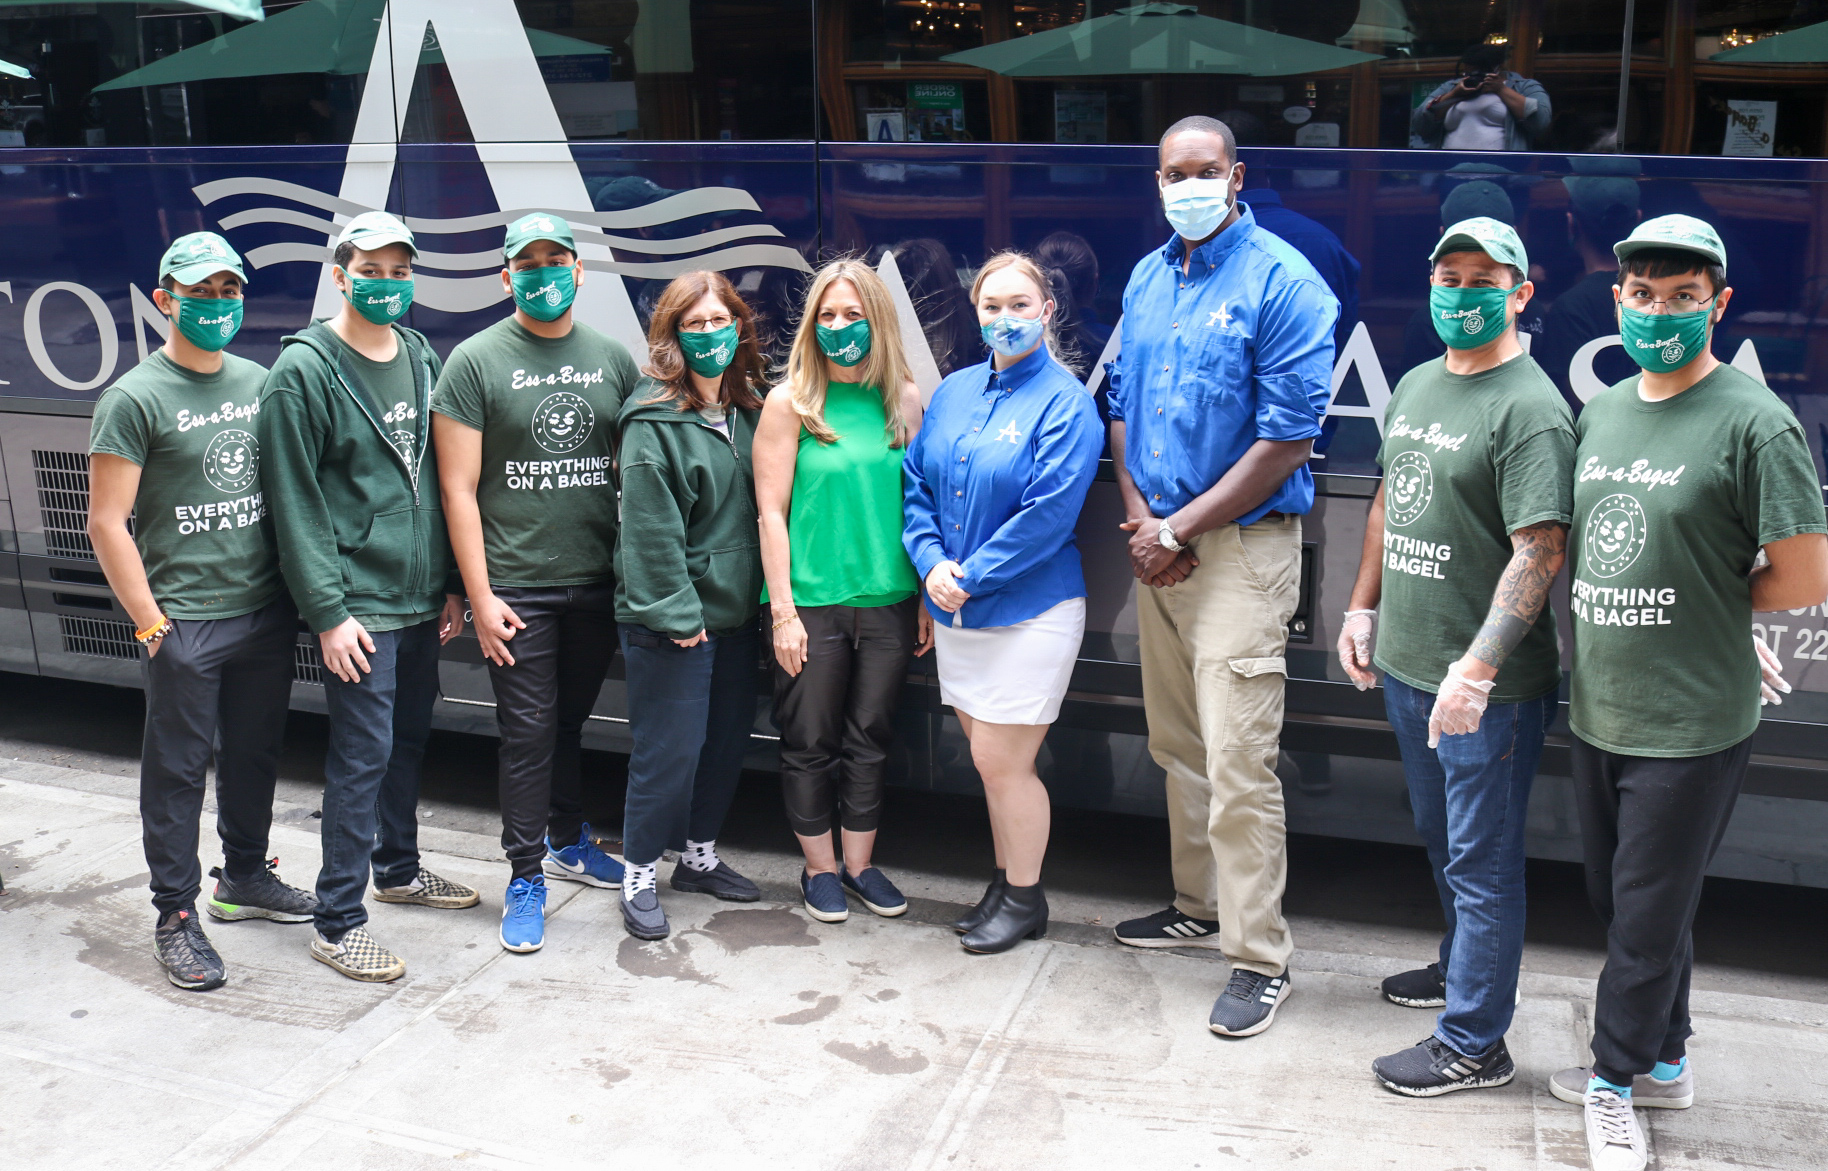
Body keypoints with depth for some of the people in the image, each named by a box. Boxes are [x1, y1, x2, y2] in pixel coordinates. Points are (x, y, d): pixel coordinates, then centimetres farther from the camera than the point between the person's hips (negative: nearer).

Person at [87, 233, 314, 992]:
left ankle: (244, 879, 35)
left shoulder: (260, 383, 9)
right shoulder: (135, 399, -8)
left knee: (255, 754, 17)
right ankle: (176, 916, 14)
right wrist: (150, 622, -12)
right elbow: (107, 522, -9)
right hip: (184, 621, -5)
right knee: (177, 770, 3)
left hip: (267, 610, 6)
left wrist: (299, 589, 9)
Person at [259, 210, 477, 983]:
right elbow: (296, 502, -12)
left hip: (421, 598, 7)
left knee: (410, 736, 17)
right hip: (358, 602, -6)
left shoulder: (423, 359, 10)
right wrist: (328, 609, -16)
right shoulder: (306, 369, -9)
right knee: (364, 753, -5)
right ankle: (337, 921, 5)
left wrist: (452, 585, 11)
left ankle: (397, 867, 36)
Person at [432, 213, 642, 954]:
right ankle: (526, 878, 10)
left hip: (597, 584, 4)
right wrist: (480, 596, -10)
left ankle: (567, 842, 34)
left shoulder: (612, 359, 8)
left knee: (570, 721, 16)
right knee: (528, 731, -1)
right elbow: (458, 489, -5)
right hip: (517, 587, -3)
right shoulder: (476, 362, -3)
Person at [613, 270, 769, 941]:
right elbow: (650, 528, -17)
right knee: (669, 751, -1)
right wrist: (674, 613, -17)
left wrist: (765, 597, 8)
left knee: (728, 739, 15)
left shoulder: (749, 413, 9)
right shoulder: (654, 420, -14)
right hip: (673, 622, -7)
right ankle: (639, 877, 16)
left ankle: (699, 855, 33)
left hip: (735, 611, 8)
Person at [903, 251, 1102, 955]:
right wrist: (932, 562, -7)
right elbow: (915, 481, 9)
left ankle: (1024, 900, 18)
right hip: (955, 609, 6)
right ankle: (1007, 882, 30)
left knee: (1001, 761, -1)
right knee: (989, 758, 14)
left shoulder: (1064, 403, -11)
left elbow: (1050, 512, -18)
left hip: (1028, 612, -6)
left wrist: (971, 576, -16)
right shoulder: (954, 392, 9)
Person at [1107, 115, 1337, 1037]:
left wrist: (1178, 530, -14)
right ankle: (1198, 905, 33)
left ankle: (1259, 958, 4)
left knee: (1237, 764, -7)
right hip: (1158, 545, 7)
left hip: (1242, 546, -7)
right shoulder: (1146, 279, 12)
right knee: (1177, 745, 16)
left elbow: (1287, 441, -16)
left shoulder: (1281, 284, -11)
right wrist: (1138, 518, 0)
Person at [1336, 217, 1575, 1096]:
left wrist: (1477, 670, -28)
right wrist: (1362, 610, 17)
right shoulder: (1416, 386, 11)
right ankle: (1461, 967, 44)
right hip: (1406, 663, 8)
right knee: (1441, 839, 24)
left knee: (1481, 860, 2)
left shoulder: (1530, 408, -16)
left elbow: (1541, 549, -23)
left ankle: (1472, 1045, 13)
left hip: (1487, 685, -8)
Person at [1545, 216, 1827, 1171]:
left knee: (1648, 913, 5)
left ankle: (1617, 1080, 24)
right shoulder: (1601, 411, 8)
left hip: (1690, 724, -7)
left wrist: (1712, 600, -2)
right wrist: (1675, 608, 6)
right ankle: (1663, 1062, 37)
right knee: (1621, 901, 18)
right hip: (1597, 710, 7)